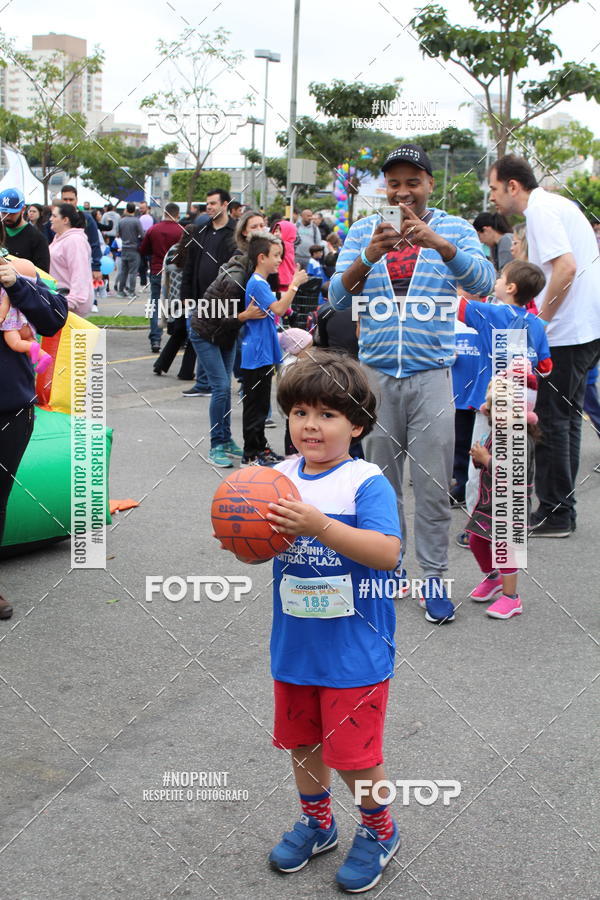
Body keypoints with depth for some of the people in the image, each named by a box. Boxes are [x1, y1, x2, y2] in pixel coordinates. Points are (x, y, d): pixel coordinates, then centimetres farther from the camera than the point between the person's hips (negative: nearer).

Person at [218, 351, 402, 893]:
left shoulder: (367, 483, -15)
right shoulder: (280, 478, 0)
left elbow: (387, 552, -28)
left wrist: (319, 525, -37)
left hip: (354, 654, -5)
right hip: (295, 646, 5)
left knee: (352, 755, 4)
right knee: (301, 741, 20)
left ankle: (379, 831, 32)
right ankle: (317, 822, 44)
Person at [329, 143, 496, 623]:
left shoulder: (455, 229, 3)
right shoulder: (364, 230, 6)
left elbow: (483, 282, -14)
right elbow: (338, 296, -3)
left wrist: (438, 242, -30)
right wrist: (368, 256, -22)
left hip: (431, 374, -2)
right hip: (377, 373, 2)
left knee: (433, 485, -1)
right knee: (381, 477, 10)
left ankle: (433, 578, 10)